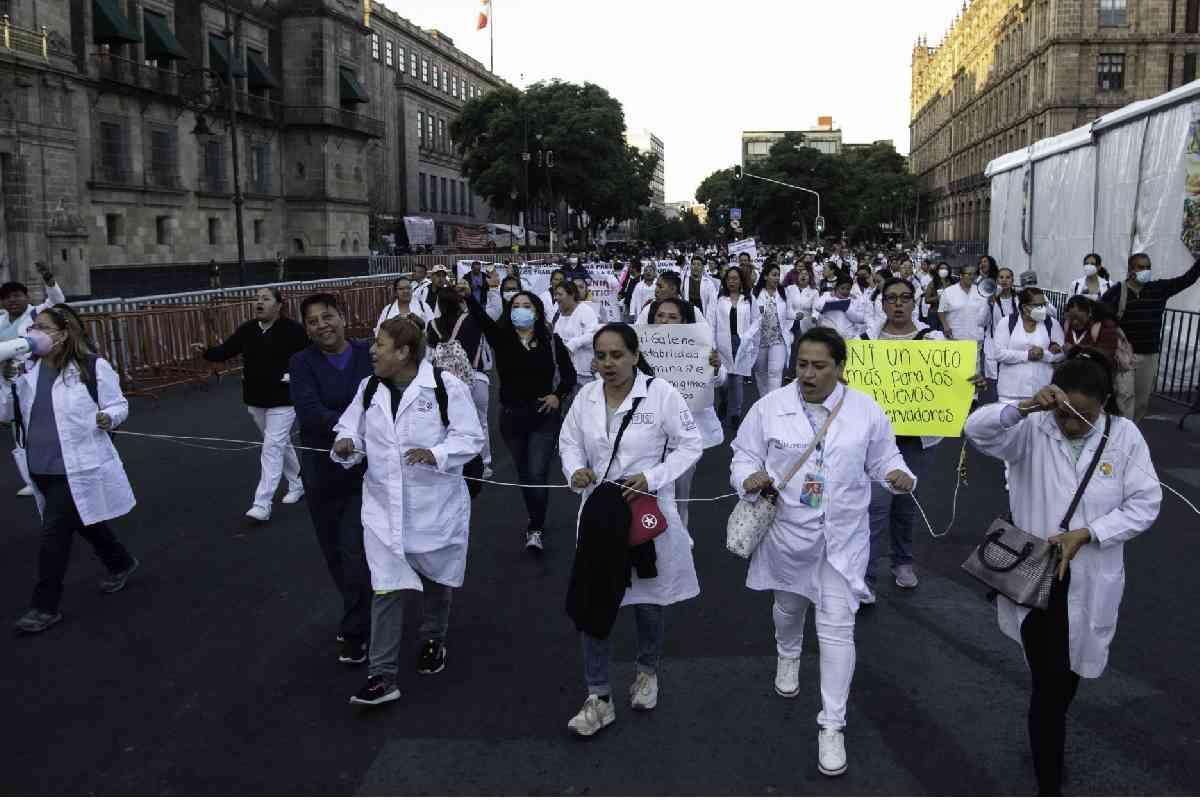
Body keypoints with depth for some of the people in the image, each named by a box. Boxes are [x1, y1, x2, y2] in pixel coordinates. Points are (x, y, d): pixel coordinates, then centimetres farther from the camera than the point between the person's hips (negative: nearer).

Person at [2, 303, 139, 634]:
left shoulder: (93, 367, -12)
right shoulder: (27, 369, 4)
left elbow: (119, 405, -4)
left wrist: (109, 418, -26)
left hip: (78, 468, -6)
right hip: (42, 469, 6)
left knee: (54, 533, -7)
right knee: (83, 523, 21)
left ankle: (46, 606, 7)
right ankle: (120, 563, 44)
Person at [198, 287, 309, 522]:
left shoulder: (293, 329, -12)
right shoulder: (247, 330, 5)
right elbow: (226, 350, 1)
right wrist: (206, 351, -17)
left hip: (282, 399, -6)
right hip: (255, 399, 6)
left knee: (272, 447, -9)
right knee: (281, 444, 18)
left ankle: (262, 504, -8)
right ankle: (297, 486, 35)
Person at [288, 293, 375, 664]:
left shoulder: (369, 353, -4)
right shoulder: (302, 362, -6)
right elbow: (310, 414, -19)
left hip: (366, 467, -1)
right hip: (322, 471, 2)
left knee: (356, 550, -3)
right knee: (334, 550, 15)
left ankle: (355, 632, 15)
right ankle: (359, 613, 40)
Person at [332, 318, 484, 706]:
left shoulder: (445, 386, -15)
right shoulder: (369, 388, 1)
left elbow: (471, 438, -13)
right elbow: (353, 431, 7)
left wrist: (435, 454, -29)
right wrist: (345, 444, -16)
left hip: (435, 504, -2)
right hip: (384, 505, 3)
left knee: (435, 578, 19)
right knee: (386, 589, -2)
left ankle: (433, 640, 45)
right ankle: (382, 674, 6)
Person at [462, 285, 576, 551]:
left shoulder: (551, 341, -2)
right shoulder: (501, 337, -1)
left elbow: (569, 374, 6)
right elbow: (481, 317, -20)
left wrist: (558, 395, -11)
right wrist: (468, 297, -38)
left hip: (543, 416, -2)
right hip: (511, 416, 2)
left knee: (537, 475, -10)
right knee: (523, 474, 15)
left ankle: (536, 529, 6)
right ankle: (537, 523, 34)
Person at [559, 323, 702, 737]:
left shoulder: (661, 394, -13)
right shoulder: (586, 396, 0)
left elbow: (690, 446, -9)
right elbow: (569, 441, 11)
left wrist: (652, 477, -21)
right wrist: (575, 470, -11)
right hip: (598, 512, 3)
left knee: (648, 601, 17)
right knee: (592, 603, 2)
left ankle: (648, 672, 45)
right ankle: (599, 698, 18)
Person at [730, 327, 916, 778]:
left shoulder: (866, 410, -6)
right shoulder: (769, 407, -8)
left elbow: (883, 457, 3)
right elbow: (744, 456, -3)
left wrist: (900, 476, -19)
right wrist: (750, 479, -25)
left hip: (842, 536, -1)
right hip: (787, 531, 1)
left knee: (837, 627, -4)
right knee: (788, 607, 24)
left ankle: (832, 725, 7)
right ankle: (787, 655, 58)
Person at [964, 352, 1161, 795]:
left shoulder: (1125, 436, -7)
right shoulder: (1032, 430, -12)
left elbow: (1144, 504, -8)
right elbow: (977, 428, -27)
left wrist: (1085, 534, -19)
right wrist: (1023, 407, -43)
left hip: (1091, 584, 3)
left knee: (1068, 675, 24)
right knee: (1048, 682, -1)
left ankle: (1049, 737, 54)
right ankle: (1049, 785, 14)